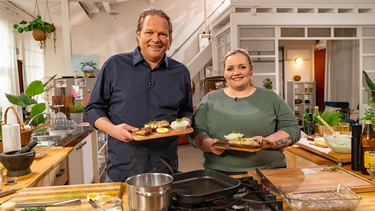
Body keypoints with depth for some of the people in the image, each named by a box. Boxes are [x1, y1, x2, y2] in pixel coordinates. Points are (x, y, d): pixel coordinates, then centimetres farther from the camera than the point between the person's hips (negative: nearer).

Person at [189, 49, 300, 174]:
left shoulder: (271, 98, 9)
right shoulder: (210, 100, 10)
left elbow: (292, 129, 7)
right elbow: (195, 132, 7)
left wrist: (267, 142, -10)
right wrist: (210, 145, -13)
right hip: (220, 174, 0)